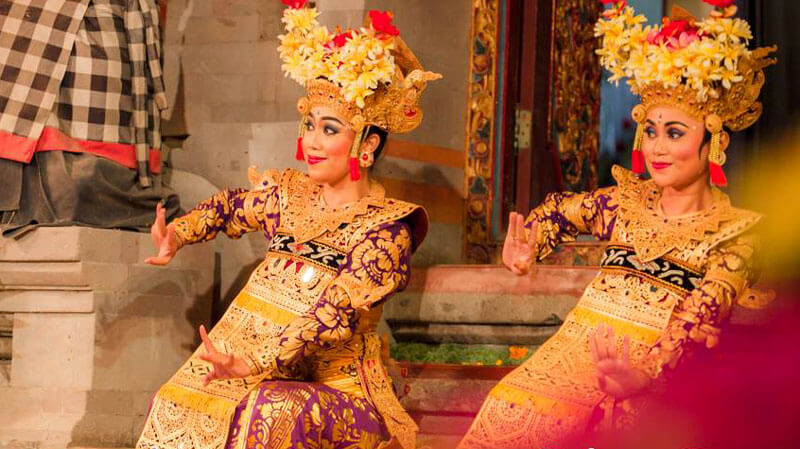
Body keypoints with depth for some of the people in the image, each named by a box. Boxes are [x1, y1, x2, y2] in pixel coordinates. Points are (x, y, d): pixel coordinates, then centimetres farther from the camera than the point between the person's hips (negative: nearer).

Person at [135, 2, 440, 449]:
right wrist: (177, 236, 12)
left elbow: (334, 314, -20)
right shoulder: (289, 193, 12)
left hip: (337, 387, -6)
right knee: (178, 407, -17)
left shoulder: (385, 229, -8)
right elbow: (230, 207, 33)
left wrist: (254, 363, -30)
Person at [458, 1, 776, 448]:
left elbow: (704, 310, -12)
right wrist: (526, 246, 13)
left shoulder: (736, 232, 2)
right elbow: (560, 210, 35)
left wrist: (649, 372, -29)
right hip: (577, 351, 3)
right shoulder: (628, 200, 16)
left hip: (661, 368, -3)